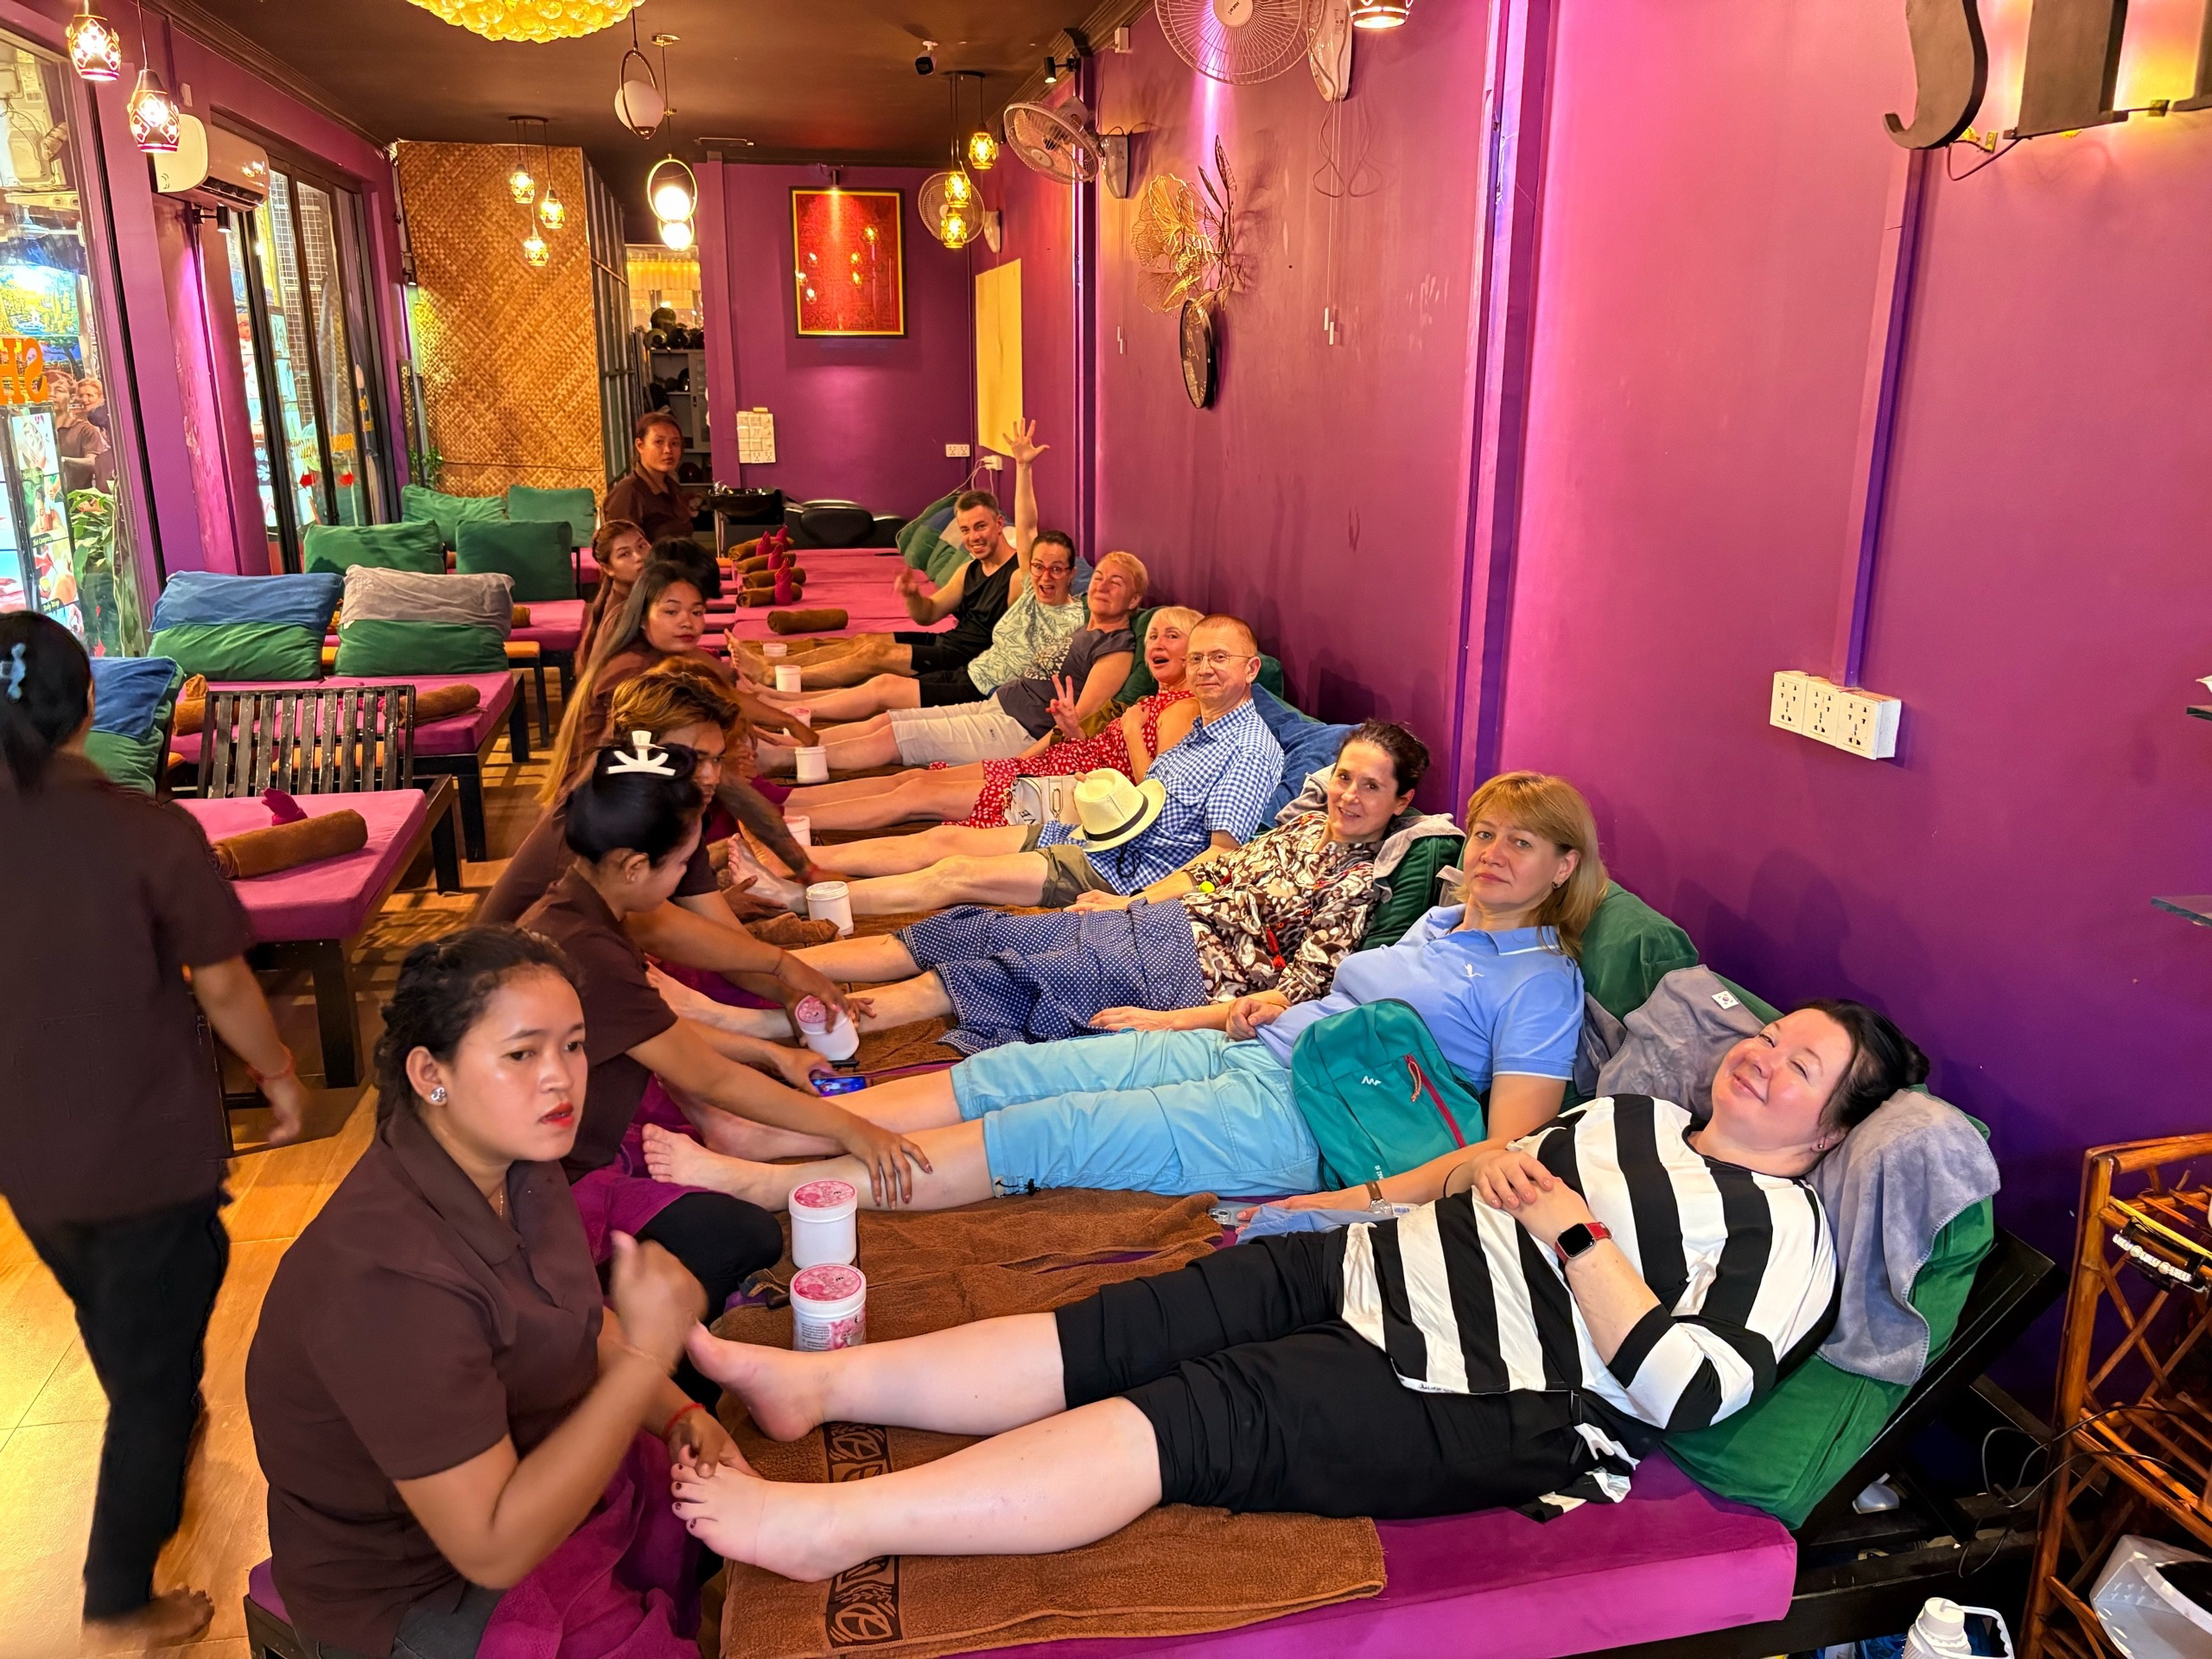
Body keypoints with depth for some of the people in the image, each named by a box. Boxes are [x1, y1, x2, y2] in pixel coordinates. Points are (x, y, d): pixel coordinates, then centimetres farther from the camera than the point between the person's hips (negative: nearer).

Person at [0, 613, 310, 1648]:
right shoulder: (148, 833, -22)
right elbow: (223, 989, -15)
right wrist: (280, 1075, 3)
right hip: (150, 1153, -5)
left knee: (112, 1333, 31)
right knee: (154, 1362, 13)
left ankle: (161, 1439, 57)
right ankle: (120, 1602, 23)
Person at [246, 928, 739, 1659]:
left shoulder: (511, 1159, -8)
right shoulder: (383, 1277, -33)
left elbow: (578, 1321, 9)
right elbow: (494, 1550, -31)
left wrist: (676, 1415, -7)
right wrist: (646, 1355, -33)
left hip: (529, 1469, 7)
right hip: (416, 1599, -7)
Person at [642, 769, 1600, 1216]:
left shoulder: (1541, 980, -2)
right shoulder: (1440, 925, 21)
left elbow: (1511, 1151, -13)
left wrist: (1354, 1204, -23)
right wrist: (1275, 1005, 8)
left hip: (1296, 1116, -7)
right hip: (1242, 1054, 8)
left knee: (1040, 1135, -18)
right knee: (1008, 1072, -8)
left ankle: (759, 1187, -15)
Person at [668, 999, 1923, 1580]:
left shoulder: (1783, 1230, -1)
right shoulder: (1637, 1118, 23)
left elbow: (1684, 1391, -15)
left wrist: (1576, 1231, -14)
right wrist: (1487, 1165, 5)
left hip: (1474, 1396, -7)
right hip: (1373, 1272, 7)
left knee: (1194, 1416, -25)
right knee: (1113, 1335, -11)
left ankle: (835, 1522, -30)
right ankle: (819, 1380, -12)